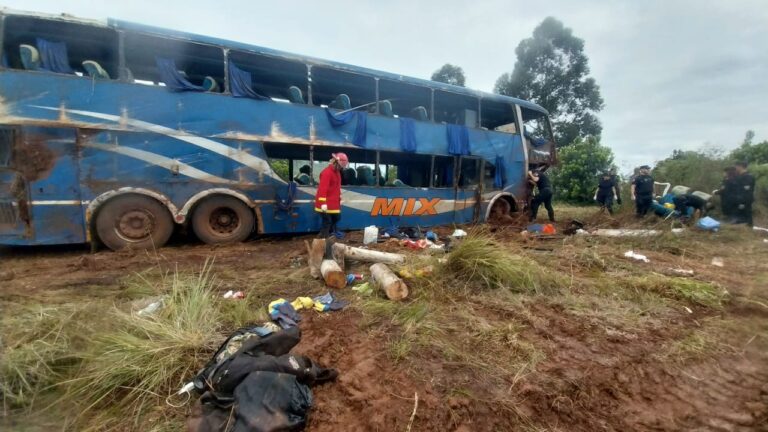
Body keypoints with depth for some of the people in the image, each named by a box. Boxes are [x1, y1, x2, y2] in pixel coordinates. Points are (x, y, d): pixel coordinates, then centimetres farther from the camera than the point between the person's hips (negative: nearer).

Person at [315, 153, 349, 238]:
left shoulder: (337, 172, 13)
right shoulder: (327, 172, -20)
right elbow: (322, 188, -27)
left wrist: (339, 199, 24)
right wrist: (323, 203, -32)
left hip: (334, 202, 10)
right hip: (326, 204, -10)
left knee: (336, 218, 18)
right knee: (327, 222, -6)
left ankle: (330, 234, 33)